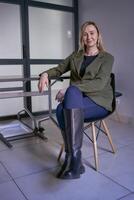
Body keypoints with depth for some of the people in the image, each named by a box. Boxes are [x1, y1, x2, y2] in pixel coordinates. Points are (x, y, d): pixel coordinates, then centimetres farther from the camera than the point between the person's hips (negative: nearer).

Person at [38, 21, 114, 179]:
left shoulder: (107, 58, 2)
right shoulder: (75, 56, 17)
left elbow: (99, 83, -14)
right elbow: (59, 69, 18)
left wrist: (69, 89, -25)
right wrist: (45, 74, -8)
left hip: (99, 101, -4)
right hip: (77, 100, 4)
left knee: (72, 91, -36)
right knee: (61, 110, -32)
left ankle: (72, 156, -36)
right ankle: (75, 162, -25)